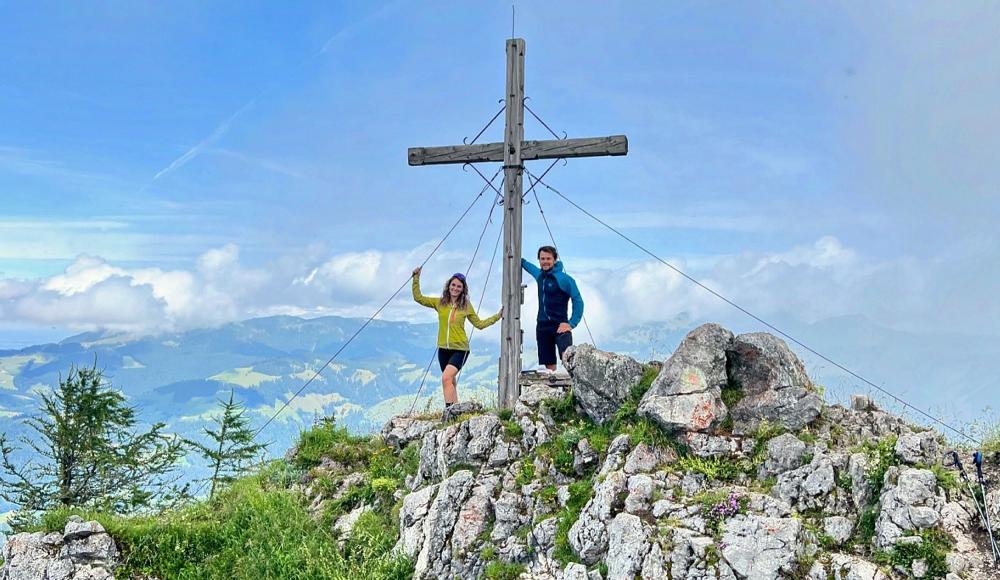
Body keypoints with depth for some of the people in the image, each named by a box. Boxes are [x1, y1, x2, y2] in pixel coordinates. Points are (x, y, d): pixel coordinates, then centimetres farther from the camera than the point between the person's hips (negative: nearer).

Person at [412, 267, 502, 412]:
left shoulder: (466, 306, 1)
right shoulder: (439, 302, 4)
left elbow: (479, 324, 11)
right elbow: (418, 298, 4)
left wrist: (498, 316, 6)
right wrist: (416, 278, -1)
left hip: (460, 349, -4)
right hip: (443, 349, 4)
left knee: (446, 377, -24)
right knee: (450, 381, 14)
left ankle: (449, 409, -25)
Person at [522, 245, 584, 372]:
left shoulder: (564, 279, -11)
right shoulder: (539, 275, 11)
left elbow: (578, 301, -11)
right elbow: (529, 266, 36)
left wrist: (572, 323, -17)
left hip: (560, 326, -7)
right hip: (542, 327, 7)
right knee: (548, 366, 8)